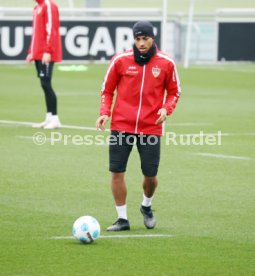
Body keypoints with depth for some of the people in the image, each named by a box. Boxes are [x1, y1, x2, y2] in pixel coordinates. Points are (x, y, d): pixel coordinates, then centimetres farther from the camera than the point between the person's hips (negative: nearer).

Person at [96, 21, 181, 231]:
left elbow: (174, 92, 10)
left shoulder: (166, 63, -1)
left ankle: (147, 206, 34)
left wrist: (166, 109, -9)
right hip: (121, 125, 0)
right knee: (117, 172, -3)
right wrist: (104, 113, -7)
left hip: (151, 127, 0)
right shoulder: (120, 60, -3)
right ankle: (122, 219, 10)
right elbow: (107, 90, 8)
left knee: (150, 174, 2)